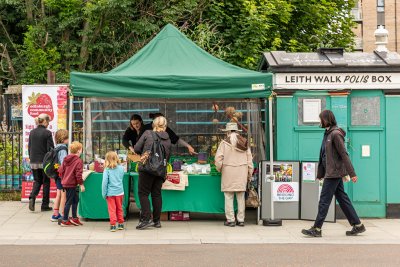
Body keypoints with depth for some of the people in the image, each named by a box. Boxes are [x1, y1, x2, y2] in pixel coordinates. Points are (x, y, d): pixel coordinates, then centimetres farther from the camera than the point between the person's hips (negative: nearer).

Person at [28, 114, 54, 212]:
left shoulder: (32, 132, 5)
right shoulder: (47, 133, -11)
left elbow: (29, 147, 10)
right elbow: (50, 148, -12)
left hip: (34, 162, 5)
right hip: (44, 161, -5)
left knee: (37, 181, 15)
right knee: (46, 182, 7)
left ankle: (32, 197, -11)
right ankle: (45, 205, 10)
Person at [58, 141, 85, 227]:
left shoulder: (66, 159, 9)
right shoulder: (78, 161, -14)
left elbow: (61, 170, 11)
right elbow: (78, 174, -19)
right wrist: (81, 184, -12)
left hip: (65, 183, 8)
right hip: (71, 184, -8)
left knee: (75, 199, 20)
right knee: (69, 201, 0)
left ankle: (74, 218, 24)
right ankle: (65, 220, 6)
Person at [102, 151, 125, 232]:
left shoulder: (107, 170, -11)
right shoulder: (121, 168, -1)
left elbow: (105, 182, -12)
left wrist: (104, 194, -4)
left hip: (110, 193, -3)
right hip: (120, 192, 3)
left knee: (112, 209, 2)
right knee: (119, 208, 16)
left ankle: (113, 225, -3)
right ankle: (121, 224, 23)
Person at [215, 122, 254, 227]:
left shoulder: (224, 143, -5)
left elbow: (218, 158, -7)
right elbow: (249, 158, 6)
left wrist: (219, 169, 10)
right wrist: (250, 173, 13)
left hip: (228, 171, -3)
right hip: (242, 172, 3)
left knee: (229, 197, 3)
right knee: (241, 197, 9)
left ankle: (230, 220, 3)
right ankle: (241, 219, 13)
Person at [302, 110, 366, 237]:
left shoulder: (336, 134, -14)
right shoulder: (328, 133, 15)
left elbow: (344, 154, -18)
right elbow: (323, 156, 18)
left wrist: (351, 173, -19)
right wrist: (320, 174, 20)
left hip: (334, 173, -9)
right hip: (332, 173, 9)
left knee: (324, 200, -5)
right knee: (342, 199, 11)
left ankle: (317, 229, -1)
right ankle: (357, 225, 16)